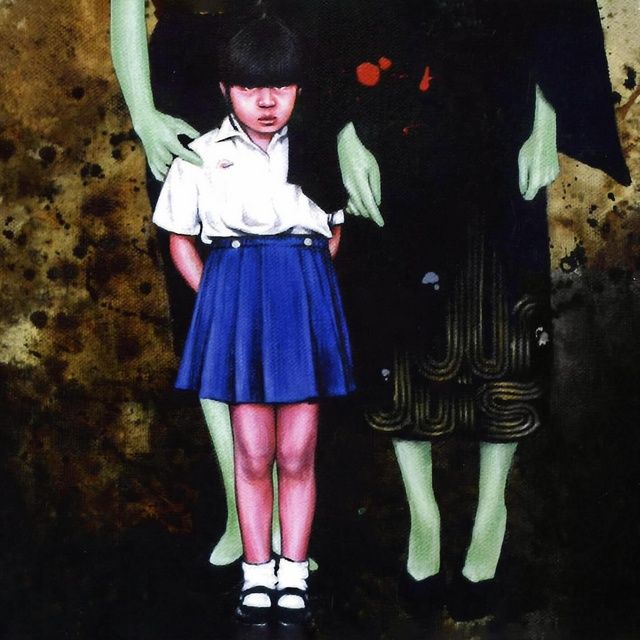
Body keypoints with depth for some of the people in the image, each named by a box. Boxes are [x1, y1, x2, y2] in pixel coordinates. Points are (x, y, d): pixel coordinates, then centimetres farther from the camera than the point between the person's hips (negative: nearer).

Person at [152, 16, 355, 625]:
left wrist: (305, 287, 4)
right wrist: (214, 296, 1)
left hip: (305, 295, 1)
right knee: (252, 451, 3)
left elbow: (336, 232, 15)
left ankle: (293, 574, 16)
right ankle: (257, 574, 16)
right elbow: (181, 239, 11)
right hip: (233, 296, 0)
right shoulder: (203, 156, 4)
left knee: (297, 453, 3)